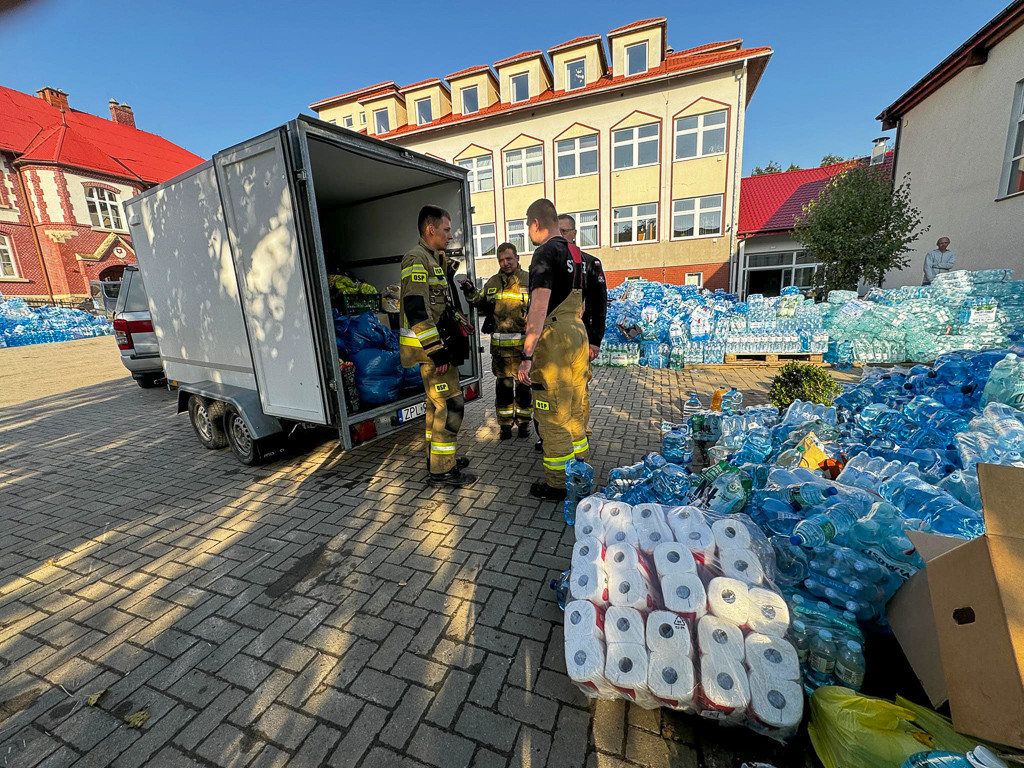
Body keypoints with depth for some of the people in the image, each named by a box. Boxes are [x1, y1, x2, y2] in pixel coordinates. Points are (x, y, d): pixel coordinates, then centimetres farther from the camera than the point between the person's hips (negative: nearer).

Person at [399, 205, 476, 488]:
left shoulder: (435, 260, 20)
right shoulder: (417, 259, -13)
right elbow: (417, 309, -23)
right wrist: (436, 351, -24)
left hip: (440, 345, 11)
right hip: (430, 347, -10)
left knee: (437, 403, 16)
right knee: (450, 403, -9)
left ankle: (437, 457, 29)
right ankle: (442, 470, 0)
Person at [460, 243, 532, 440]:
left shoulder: (529, 280, 2)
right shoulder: (492, 283, 13)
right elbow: (482, 305, 22)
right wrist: (471, 293, 6)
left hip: (523, 343, -3)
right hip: (499, 344, 3)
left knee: (523, 385, 6)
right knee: (503, 385, 8)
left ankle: (524, 422, 23)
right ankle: (505, 423, 21)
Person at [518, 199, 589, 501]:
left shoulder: (546, 252, -12)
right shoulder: (576, 253, 16)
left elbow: (539, 306, -22)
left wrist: (527, 355, -23)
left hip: (554, 339, -9)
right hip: (578, 334, 9)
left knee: (553, 417, 1)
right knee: (574, 410, 17)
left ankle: (558, 485, 13)